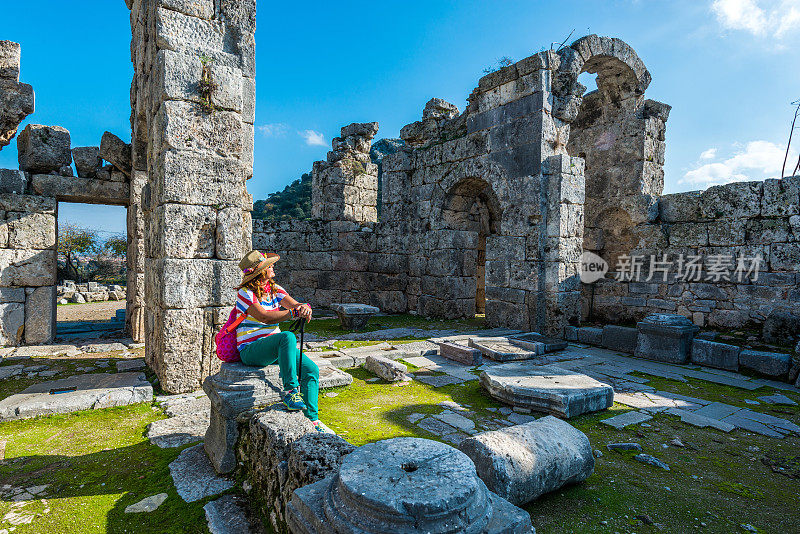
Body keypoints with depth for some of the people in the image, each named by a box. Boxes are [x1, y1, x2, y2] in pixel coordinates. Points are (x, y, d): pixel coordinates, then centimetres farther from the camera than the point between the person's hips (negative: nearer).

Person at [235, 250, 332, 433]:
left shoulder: (275, 289, 10)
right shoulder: (245, 293, -10)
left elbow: (294, 305, -4)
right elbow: (264, 316, -24)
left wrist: (305, 307, -29)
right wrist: (293, 312, -32)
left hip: (274, 347, 7)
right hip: (250, 350, -7)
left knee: (312, 370, -8)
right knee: (288, 337, -36)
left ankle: (311, 419, 2)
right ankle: (290, 390, -28)